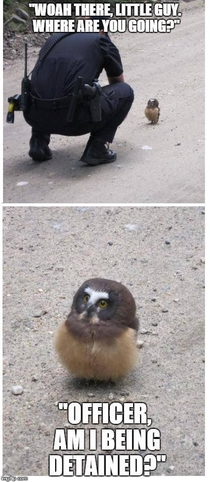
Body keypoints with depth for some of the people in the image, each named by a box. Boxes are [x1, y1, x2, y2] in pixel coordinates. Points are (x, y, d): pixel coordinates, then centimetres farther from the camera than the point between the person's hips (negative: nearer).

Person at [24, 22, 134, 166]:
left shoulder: (53, 39, 29)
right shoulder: (101, 41, 18)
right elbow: (118, 83, 35)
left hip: (35, 116, 5)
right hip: (73, 118, -4)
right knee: (125, 91, 19)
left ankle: (39, 142, 19)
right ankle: (97, 148, 7)